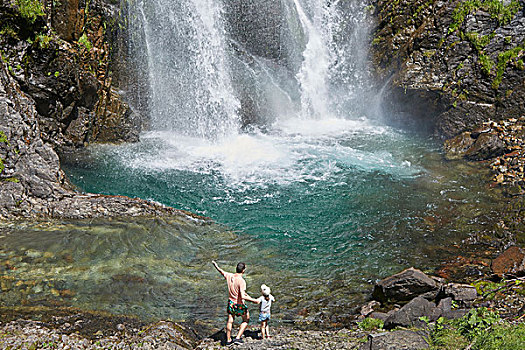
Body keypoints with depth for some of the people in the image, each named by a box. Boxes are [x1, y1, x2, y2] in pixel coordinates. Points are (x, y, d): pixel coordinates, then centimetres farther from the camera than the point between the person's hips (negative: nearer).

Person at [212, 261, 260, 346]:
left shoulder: (229, 276, -9)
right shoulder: (241, 281, -27)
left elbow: (221, 271, 12)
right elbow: (243, 296, -32)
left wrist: (215, 265, 31)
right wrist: (253, 300, -23)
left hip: (231, 303, 6)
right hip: (239, 304, -6)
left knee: (230, 321, 19)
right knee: (246, 320, 17)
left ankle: (228, 340, 31)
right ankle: (237, 338, 12)